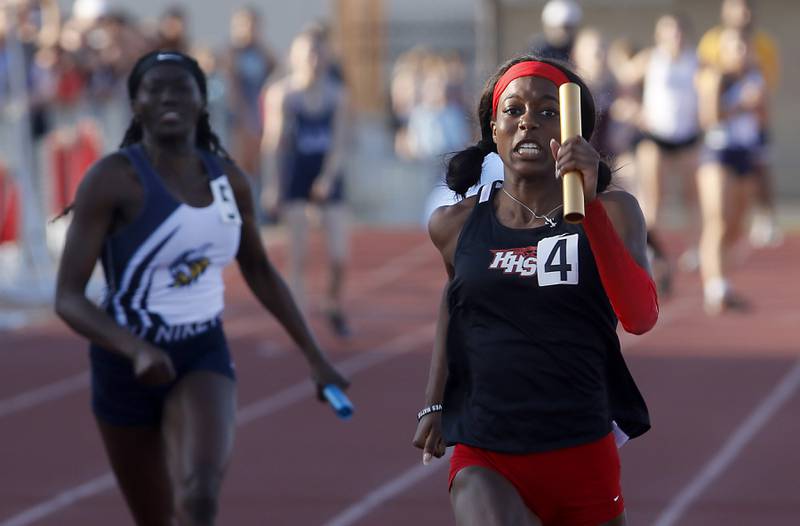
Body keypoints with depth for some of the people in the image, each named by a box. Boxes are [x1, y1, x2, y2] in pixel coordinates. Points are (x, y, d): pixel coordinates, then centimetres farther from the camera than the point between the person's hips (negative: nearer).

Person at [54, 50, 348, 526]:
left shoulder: (230, 180, 0)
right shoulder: (113, 179, -15)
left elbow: (259, 270, 18)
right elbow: (68, 298, -19)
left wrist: (315, 356, 19)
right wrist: (136, 350, -35)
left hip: (205, 357, 2)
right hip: (129, 363, -2)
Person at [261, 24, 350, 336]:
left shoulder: (337, 94, 0)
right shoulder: (281, 94, -5)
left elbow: (339, 141, -3)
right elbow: (273, 143, -5)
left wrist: (329, 176, -17)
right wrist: (271, 187, -9)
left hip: (327, 174, 2)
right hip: (294, 174, -2)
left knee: (339, 255, -3)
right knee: (298, 255, -5)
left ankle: (334, 306, 24)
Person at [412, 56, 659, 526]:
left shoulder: (611, 213, -2)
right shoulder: (455, 225, 4)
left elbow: (641, 318, -19)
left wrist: (589, 205, -25)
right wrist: (434, 402, 23)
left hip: (585, 458, 0)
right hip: (485, 460, 0)